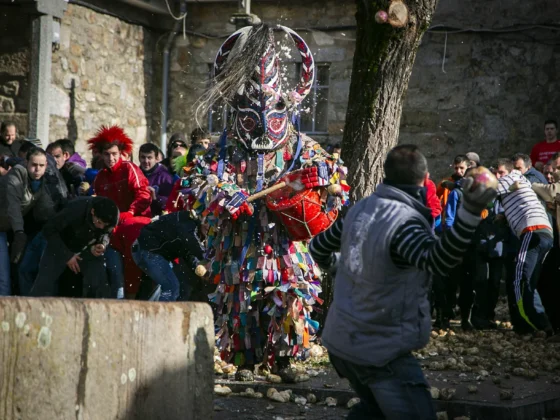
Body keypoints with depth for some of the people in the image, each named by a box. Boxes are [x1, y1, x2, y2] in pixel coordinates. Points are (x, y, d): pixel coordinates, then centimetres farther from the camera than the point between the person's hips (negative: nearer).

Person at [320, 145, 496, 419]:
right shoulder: (405, 221, -22)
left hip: (340, 339, 8)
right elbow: (438, 260, -41)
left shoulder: (360, 209, 1)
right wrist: (470, 211, -55)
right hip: (379, 350, -8)